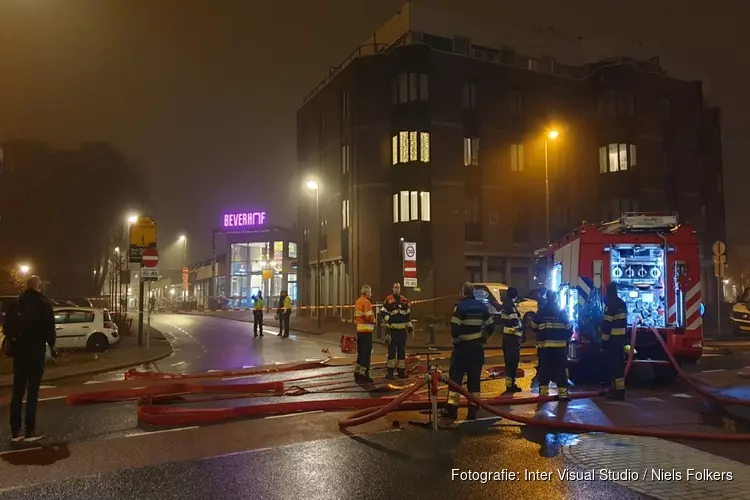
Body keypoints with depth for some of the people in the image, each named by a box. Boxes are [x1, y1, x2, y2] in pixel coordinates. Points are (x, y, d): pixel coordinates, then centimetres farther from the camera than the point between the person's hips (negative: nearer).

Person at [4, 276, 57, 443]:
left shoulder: (16, 303, 8)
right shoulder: (43, 304, -7)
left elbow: (6, 327, 9)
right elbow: (49, 328, -12)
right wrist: (51, 345, 3)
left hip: (19, 351, 5)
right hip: (36, 351, -5)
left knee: (17, 392, 10)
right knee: (32, 392, 0)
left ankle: (15, 431, 12)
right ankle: (30, 432, 1)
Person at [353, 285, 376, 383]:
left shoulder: (357, 301, 15)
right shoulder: (366, 302, -15)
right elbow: (369, 316, -21)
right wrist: (374, 321, -3)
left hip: (359, 329, 9)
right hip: (366, 330, -9)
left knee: (360, 352, 16)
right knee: (366, 353, -4)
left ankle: (357, 373, 22)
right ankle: (363, 375, -3)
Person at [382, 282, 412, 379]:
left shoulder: (405, 300, 12)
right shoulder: (388, 300, 0)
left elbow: (408, 314, 16)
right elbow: (384, 312, -1)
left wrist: (410, 326, 13)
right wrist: (387, 319, -18)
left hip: (402, 329, 4)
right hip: (392, 329, -4)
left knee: (402, 350, 9)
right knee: (391, 350, -3)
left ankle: (401, 371, 17)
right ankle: (390, 371, 3)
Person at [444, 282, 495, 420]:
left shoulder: (460, 306, -10)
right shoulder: (482, 306, 7)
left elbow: (454, 327, -18)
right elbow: (491, 326, 11)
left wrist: (456, 340, -2)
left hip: (463, 346, -5)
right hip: (477, 347, 5)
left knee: (455, 375, 1)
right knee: (475, 377, 9)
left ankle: (452, 408, -5)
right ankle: (473, 409, 8)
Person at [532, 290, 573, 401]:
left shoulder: (540, 312, 2)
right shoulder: (561, 311, -2)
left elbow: (534, 327, 8)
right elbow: (569, 327, -1)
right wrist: (567, 338, 17)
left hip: (544, 345, 2)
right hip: (559, 344, -2)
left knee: (544, 368, 9)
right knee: (560, 369, 1)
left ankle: (543, 392, 11)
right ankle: (562, 392, -2)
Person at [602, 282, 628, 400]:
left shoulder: (610, 305, -15)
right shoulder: (622, 304, 13)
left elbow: (607, 325, -19)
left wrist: (604, 342, -16)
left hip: (613, 339, -9)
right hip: (621, 338, 9)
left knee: (614, 365, -5)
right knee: (619, 364, 14)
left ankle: (617, 391, -4)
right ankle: (618, 389, 23)